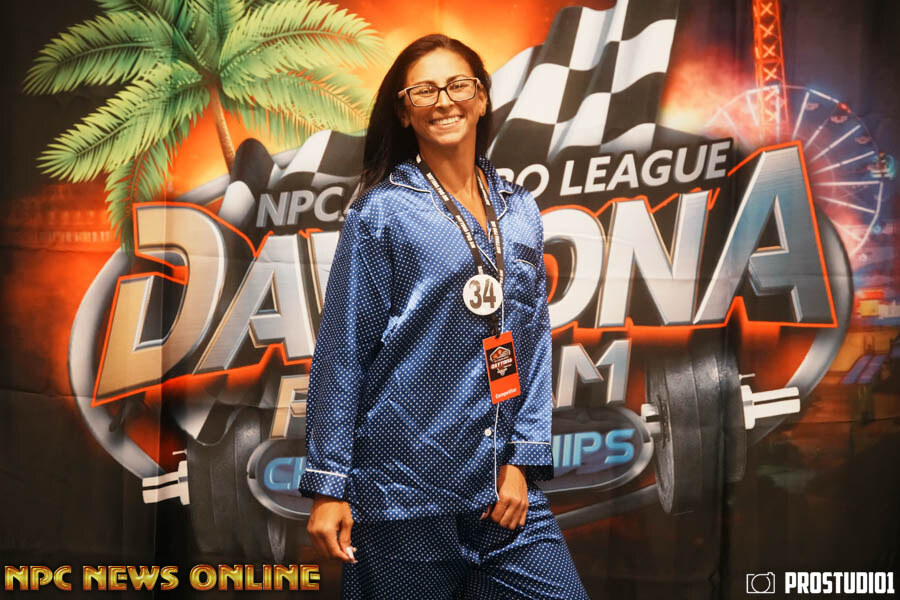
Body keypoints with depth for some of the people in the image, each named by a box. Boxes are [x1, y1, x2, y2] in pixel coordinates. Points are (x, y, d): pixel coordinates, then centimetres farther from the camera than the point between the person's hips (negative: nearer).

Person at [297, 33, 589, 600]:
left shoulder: (520, 210, 10)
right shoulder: (382, 211, -3)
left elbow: (533, 340, 10)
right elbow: (341, 351, -5)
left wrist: (522, 459, 1)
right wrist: (329, 484, -7)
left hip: (505, 490, 4)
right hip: (404, 492, -4)